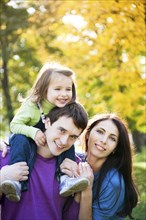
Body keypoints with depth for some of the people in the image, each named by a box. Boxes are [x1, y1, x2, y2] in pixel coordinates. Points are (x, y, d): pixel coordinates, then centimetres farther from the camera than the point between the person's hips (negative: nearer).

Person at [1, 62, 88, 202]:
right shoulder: (31, 106, -20)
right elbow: (14, 125, -20)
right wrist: (33, 132, -36)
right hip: (29, 141, -3)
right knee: (20, 139, -34)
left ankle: (65, 179, -34)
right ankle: (16, 182, -47)